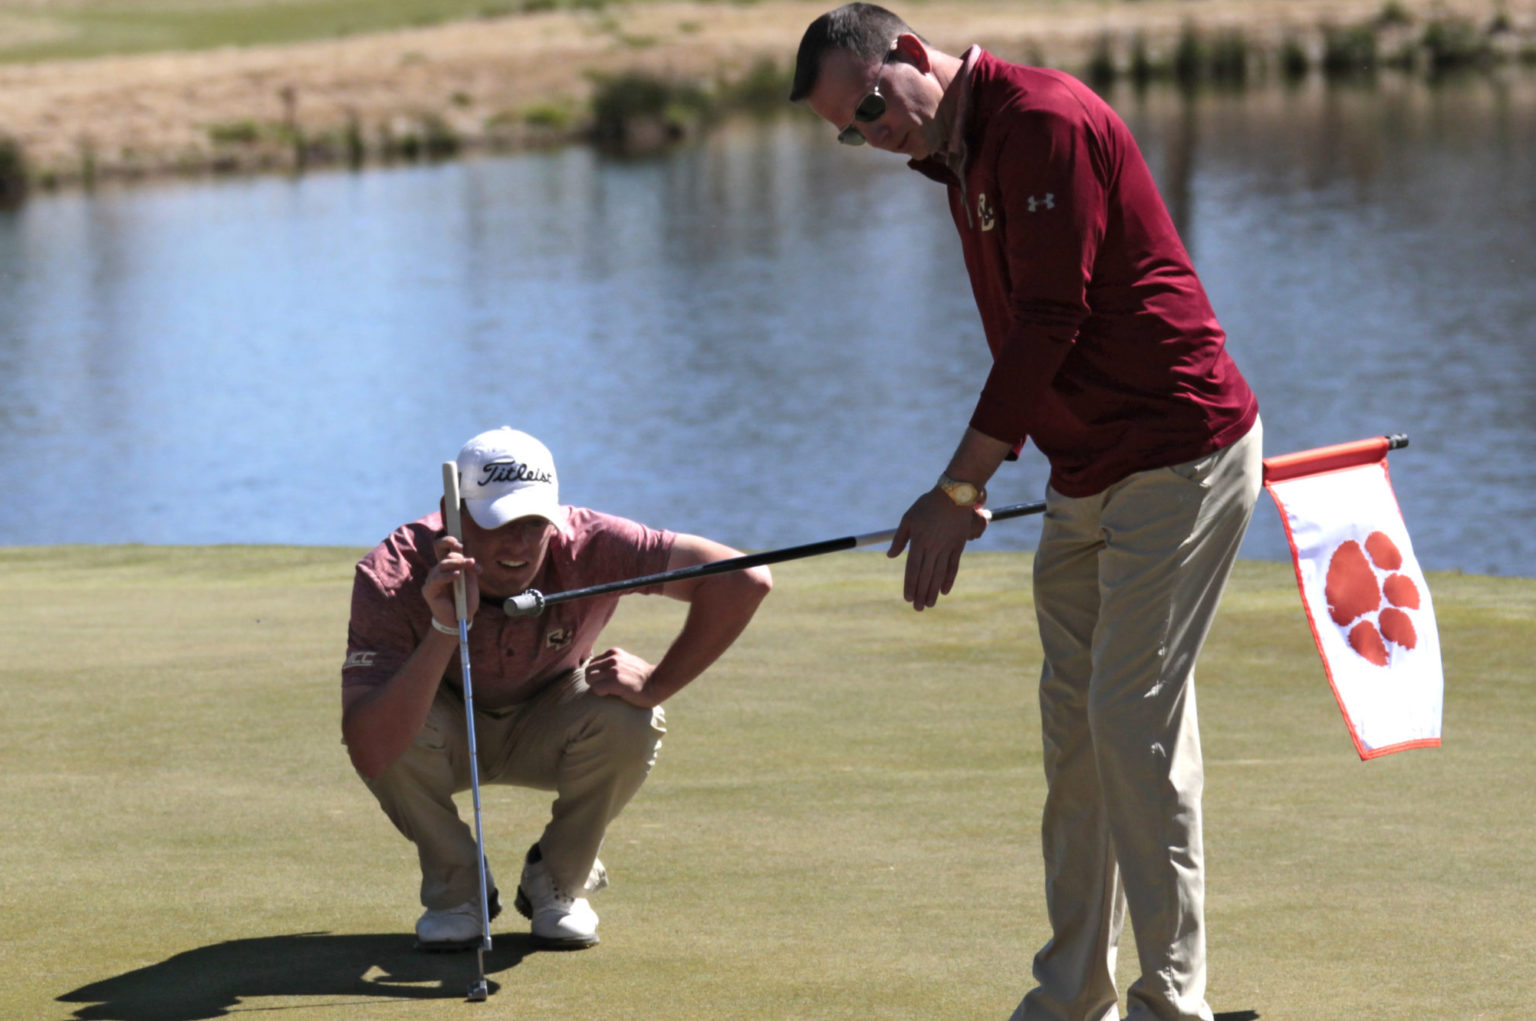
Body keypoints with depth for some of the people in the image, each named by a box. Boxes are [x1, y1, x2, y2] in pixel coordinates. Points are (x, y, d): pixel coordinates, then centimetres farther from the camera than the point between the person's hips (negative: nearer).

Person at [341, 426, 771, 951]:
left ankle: (559, 882, -2)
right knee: (378, 724, -34)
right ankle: (456, 886, -6)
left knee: (626, 721, -31)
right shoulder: (392, 578, -34)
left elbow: (744, 580, -35)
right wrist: (444, 630, -53)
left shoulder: (588, 547, -32)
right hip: (447, 739, -1)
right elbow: (370, 753, -45)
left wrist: (656, 685, -32)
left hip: (548, 735, 1)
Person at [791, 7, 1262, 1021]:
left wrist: (957, 489, -18)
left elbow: (1049, 325, -20)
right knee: (1073, 721, 9)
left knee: (1135, 716, -11)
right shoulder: (961, 156, 14)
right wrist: (977, 483, 17)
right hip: (1087, 479, 10)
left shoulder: (1044, 121, -16)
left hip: (1180, 460, -10)